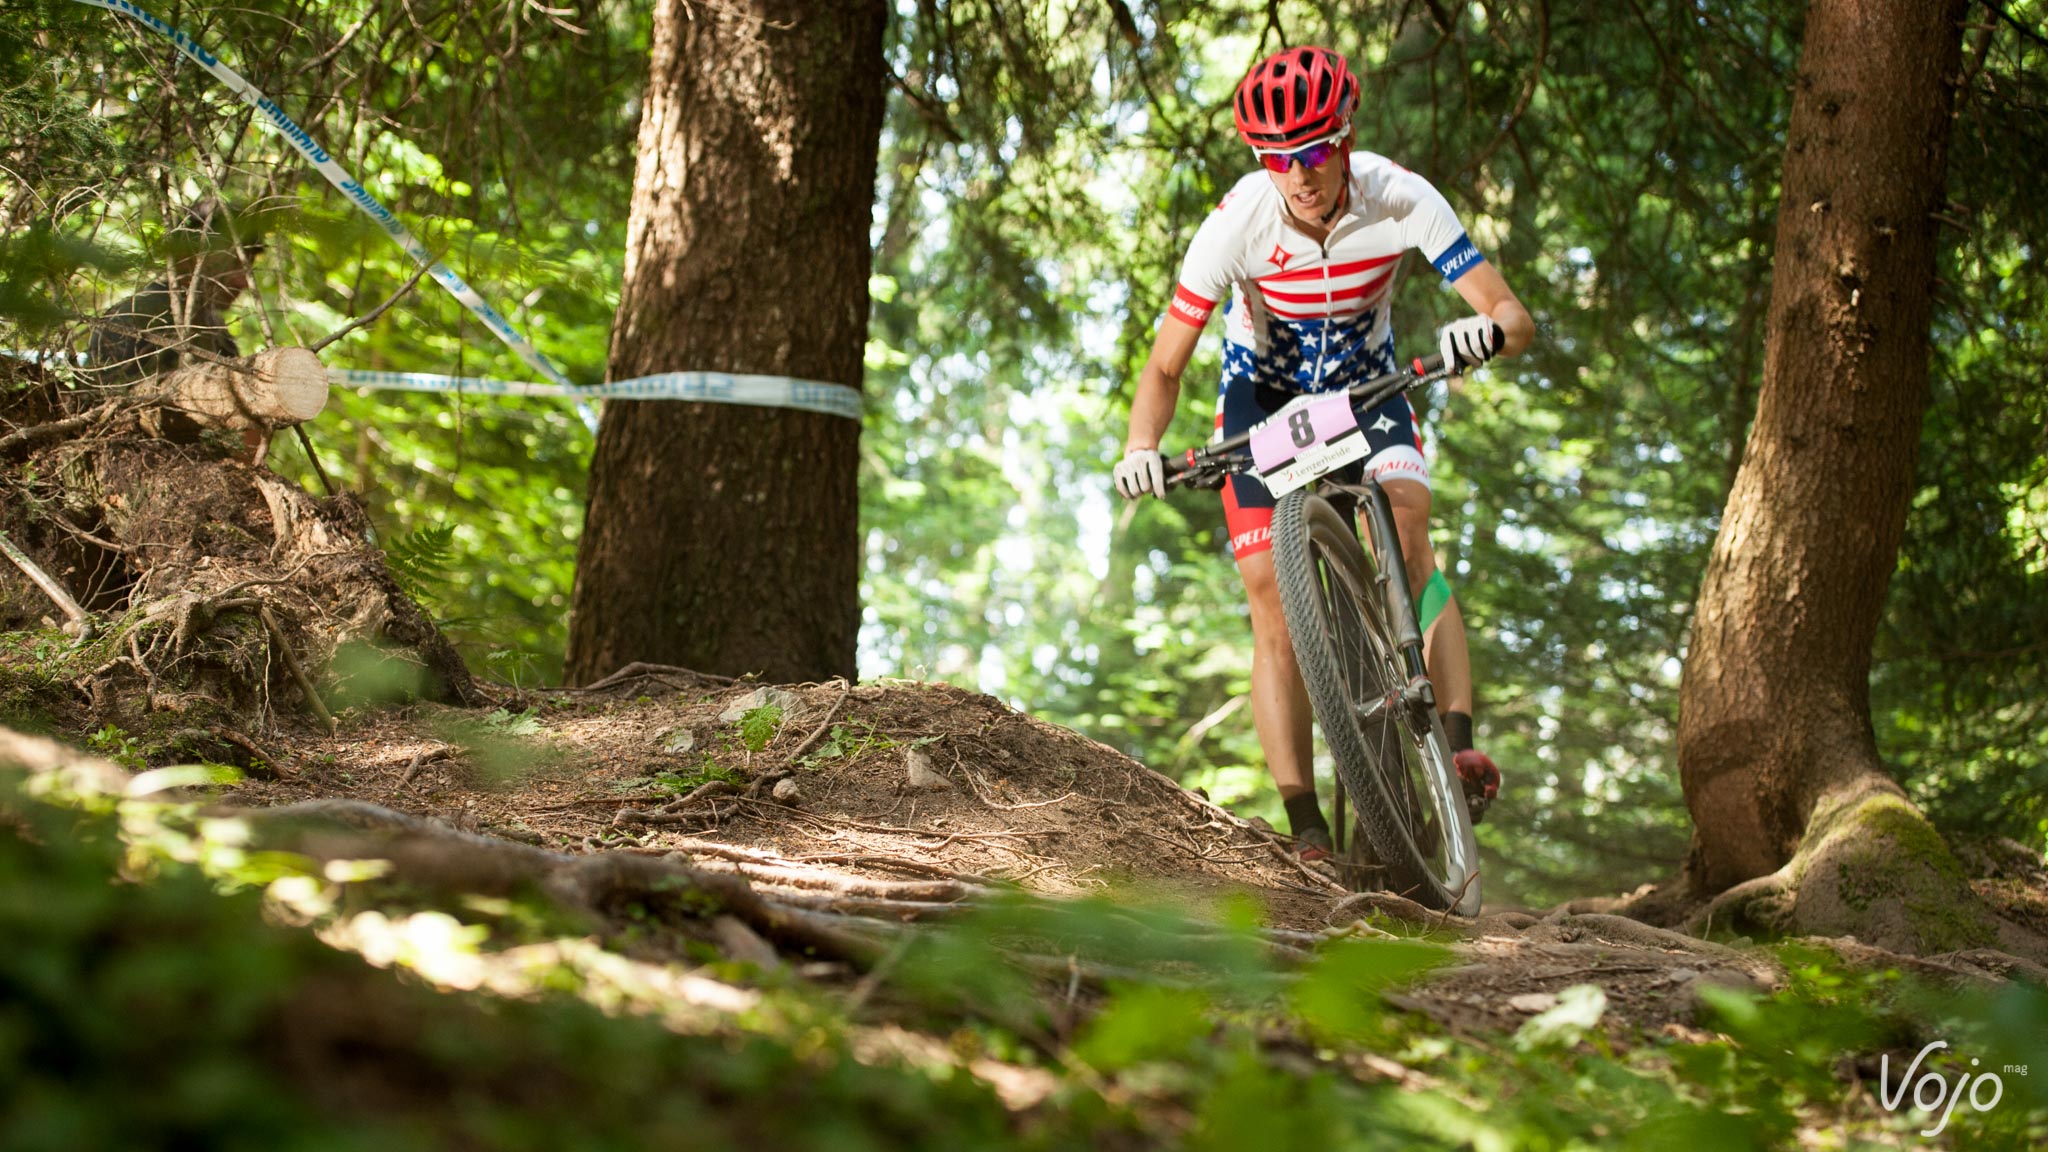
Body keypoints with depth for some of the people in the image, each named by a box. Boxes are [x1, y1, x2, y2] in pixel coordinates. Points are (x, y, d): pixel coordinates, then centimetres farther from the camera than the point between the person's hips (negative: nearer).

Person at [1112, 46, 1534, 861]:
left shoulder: (1399, 199, -26)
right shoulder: (1239, 223, -28)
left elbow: (1516, 319, -26)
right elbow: (1165, 367, -23)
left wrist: (1489, 330, -50)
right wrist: (1141, 448, -42)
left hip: (1367, 383, 1)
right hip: (1264, 399, -1)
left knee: (1410, 530, -28)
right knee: (1273, 606, -12)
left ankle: (1458, 741, -30)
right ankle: (1306, 832, -13)